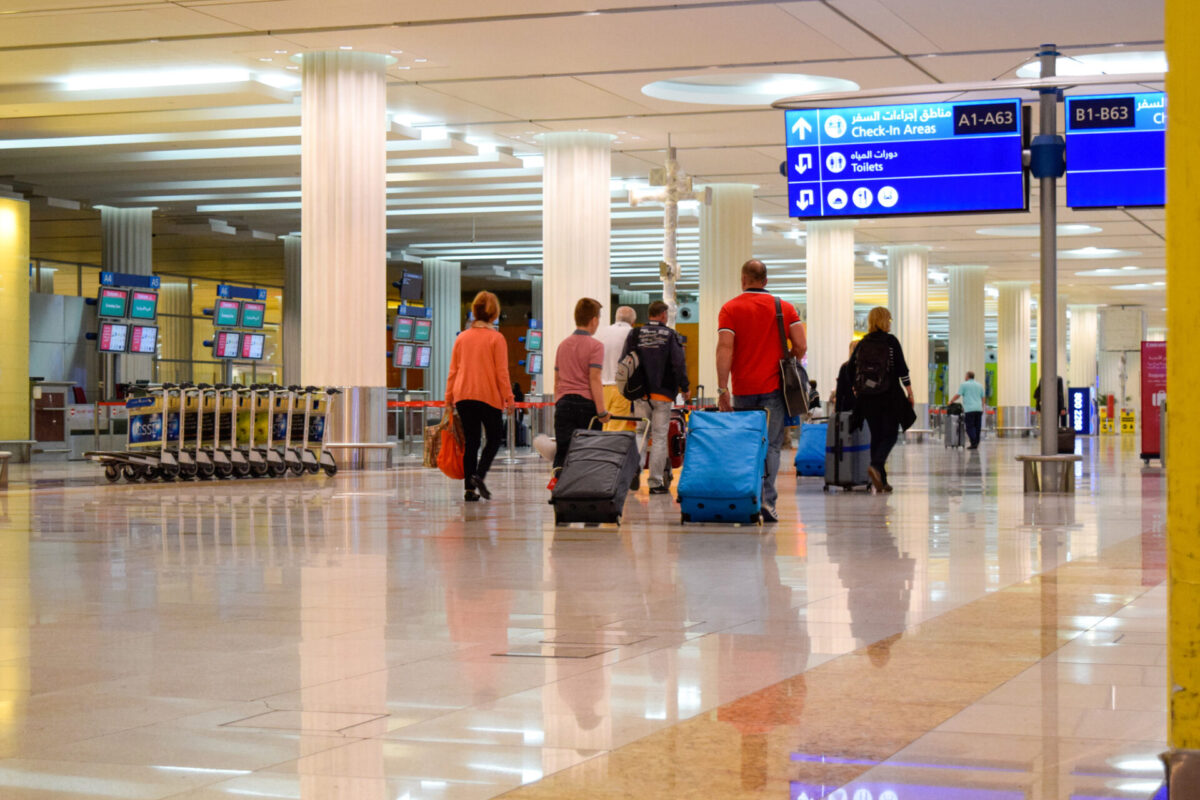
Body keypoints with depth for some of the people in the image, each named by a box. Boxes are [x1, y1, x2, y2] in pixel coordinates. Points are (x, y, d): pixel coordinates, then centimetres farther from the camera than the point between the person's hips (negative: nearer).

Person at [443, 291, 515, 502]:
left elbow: (453, 371, 9)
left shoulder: (462, 337, 8)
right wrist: (508, 398, -3)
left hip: (463, 396, 4)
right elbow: (502, 372, -7)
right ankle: (479, 475, -9)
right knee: (495, 437, 11)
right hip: (488, 395, -4)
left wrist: (448, 398, 13)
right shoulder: (496, 338, -5)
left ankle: (469, 488, 4)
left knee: (470, 442, 9)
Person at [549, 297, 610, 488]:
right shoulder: (595, 345, -4)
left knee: (563, 451, -1)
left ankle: (558, 474, -27)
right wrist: (602, 411, -12)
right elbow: (594, 379, -12)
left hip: (564, 403, 4)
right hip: (586, 404, -4)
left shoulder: (563, 345, 14)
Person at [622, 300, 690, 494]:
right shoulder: (671, 336, -2)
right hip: (663, 394, -2)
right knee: (659, 436, 1)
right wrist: (684, 388, 6)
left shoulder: (635, 335, 4)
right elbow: (679, 364, -6)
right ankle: (655, 482, 1)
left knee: (640, 432, 13)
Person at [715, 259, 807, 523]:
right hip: (774, 389, 0)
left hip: (743, 390, 0)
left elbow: (724, 349, -8)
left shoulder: (730, 309, 1)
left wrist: (722, 389, -8)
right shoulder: (785, 308, 5)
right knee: (771, 446, 0)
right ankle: (767, 500, -14)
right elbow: (800, 346, -1)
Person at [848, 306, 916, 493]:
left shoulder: (862, 344, 7)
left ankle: (880, 481, 8)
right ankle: (876, 465, -24)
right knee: (890, 434, 3)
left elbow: (850, 368, 8)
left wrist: (856, 390, 19)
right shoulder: (891, 341, -5)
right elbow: (902, 369, -7)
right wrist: (909, 392, 0)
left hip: (867, 397, 4)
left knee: (876, 436, 10)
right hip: (889, 395, -4)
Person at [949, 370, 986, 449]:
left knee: (970, 427, -4)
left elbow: (958, 395, -2)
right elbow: (982, 398, 17)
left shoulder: (964, 384, 1)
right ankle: (976, 444, 9)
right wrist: (982, 408, 24)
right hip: (978, 409, 5)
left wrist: (951, 401, 12)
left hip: (969, 409, -5)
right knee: (977, 427, 8)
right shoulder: (979, 385, 16)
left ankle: (973, 444, -13)